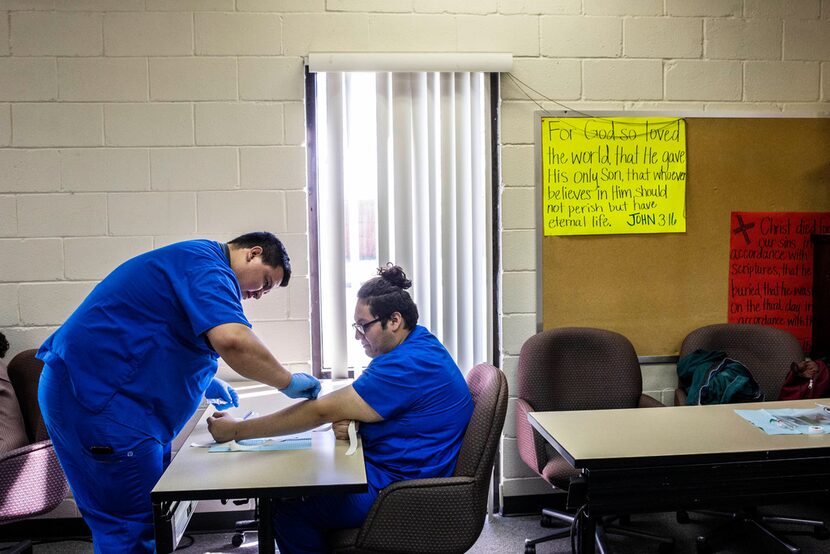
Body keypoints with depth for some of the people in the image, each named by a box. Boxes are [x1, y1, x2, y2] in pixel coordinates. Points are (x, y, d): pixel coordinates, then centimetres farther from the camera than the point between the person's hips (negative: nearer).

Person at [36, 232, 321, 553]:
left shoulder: (191, 262, 20)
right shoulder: (206, 265, -13)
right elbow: (232, 340, -30)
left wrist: (208, 384, 20)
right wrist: (288, 382, -16)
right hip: (96, 395, -11)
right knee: (134, 528, -5)